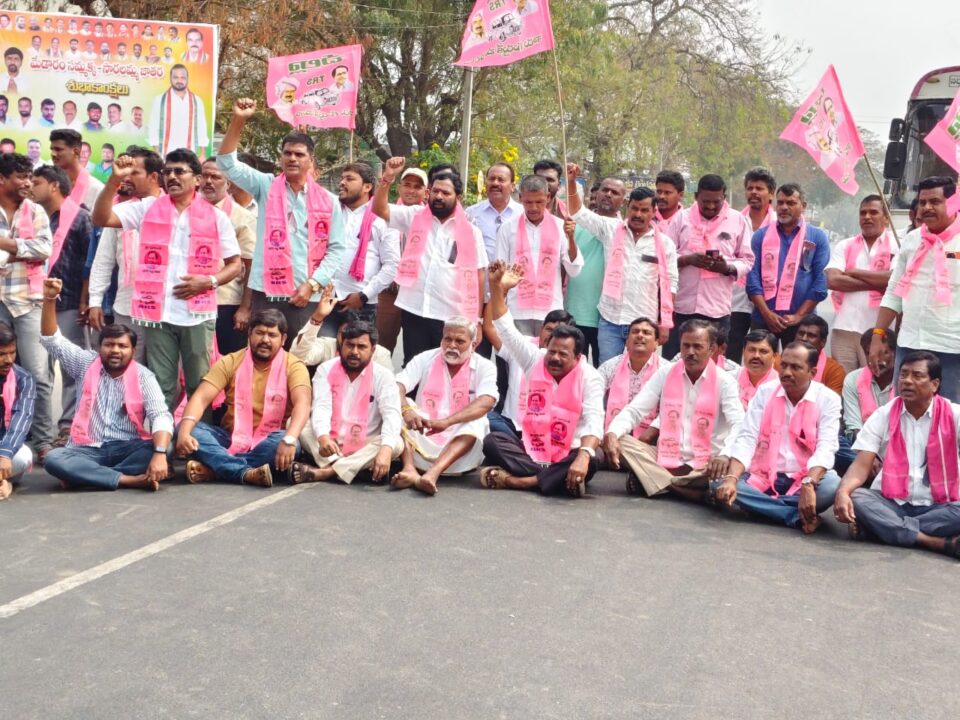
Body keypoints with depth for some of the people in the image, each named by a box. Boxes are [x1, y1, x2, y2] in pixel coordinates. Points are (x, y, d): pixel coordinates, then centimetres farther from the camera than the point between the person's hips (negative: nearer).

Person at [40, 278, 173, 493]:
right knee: (53, 459, -30)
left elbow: (161, 416, -12)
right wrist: (49, 299, -8)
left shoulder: (143, 376, 0)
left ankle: (85, 476, -28)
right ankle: (130, 479, -33)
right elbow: (52, 340, 6)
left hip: (128, 449, -1)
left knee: (163, 448, -32)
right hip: (89, 450, 1)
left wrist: (160, 454, -31)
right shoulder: (87, 364, 9)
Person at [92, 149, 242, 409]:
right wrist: (115, 180, -13)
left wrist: (210, 281, -11)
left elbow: (235, 264, 7)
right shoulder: (148, 208, 7)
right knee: (161, 387, 7)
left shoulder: (216, 217, 3)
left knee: (200, 386, 6)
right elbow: (101, 218, -1)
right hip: (158, 313, 1)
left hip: (198, 315, -1)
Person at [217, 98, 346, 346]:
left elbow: (337, 249, 3)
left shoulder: (329, 201, 5)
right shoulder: (266, 187, 6)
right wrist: (238, 120, -13)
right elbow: (227, 163, -2)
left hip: (306, 296, 0)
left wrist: (313, 284, -7)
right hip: (266, 292, 0)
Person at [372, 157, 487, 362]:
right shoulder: (414, 217, 7)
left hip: (452, 318, -1)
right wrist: (388, 178, -15)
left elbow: (477, 277, 5)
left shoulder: (471, 232, 4)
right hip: (414, 312, 1)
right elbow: (379, 209, -1)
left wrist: (476, 320, 3)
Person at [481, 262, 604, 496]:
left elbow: (594, 422, -21)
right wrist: (496, 287, -13)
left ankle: (518, 481, -36)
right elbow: (505, 328, 0)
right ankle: (557, 478, -33)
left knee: (594, 457, -35)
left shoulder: (590, 377, -8)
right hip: (530, 450, 3)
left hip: (568, 455, -2)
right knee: (492, 441, -24)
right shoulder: (536, 360, 3)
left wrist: (583, 456, -41)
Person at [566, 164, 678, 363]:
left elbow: (669, 285, 3)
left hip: (644, 324, 0)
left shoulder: (665, 244, 3)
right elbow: (580, 213, 2)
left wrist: (665, 323, -1)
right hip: (610, 320, 0)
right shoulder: (610, 229, 4)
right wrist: (571, 182, -12)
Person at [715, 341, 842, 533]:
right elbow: (746, 439, -6)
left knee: (832, 487, -34)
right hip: (763, 477, 2)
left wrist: (808, 485, -35)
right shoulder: (765, 392, 2)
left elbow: (825, 448, -16)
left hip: (803, 481, -2)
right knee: (720, 483, -26)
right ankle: (798, 517, -24)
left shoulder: (828, 399, -4)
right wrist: (731, 479, -23)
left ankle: (763, 506, -19)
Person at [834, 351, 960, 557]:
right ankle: (943, 543, -33)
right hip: (891, 503, 1)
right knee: (856, 498, -29)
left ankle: (879, 526, -29)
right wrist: (842, 492, -25)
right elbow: (862, 465, -3)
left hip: (938, 506, -1)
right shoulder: (883, 415, 4)